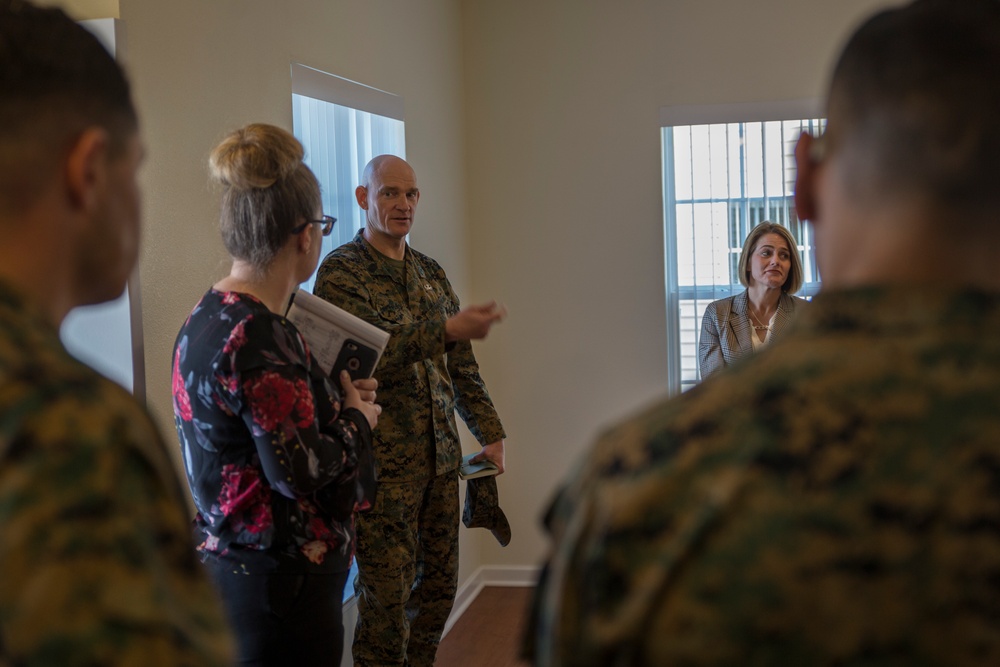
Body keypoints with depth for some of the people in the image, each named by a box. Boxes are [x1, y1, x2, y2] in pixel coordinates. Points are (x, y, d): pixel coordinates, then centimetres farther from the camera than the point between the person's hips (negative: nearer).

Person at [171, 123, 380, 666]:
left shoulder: (208, 316, 8)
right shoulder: (257, 336, -22)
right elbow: (298, 471, -24)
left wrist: (337, 396, 10)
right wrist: (357, 419, -7)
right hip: (280, 581, -10)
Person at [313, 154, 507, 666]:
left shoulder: (431, 272, 14)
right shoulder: (340, 271, -7)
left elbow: (460, 361, 17)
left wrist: (489, 432, 11)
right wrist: (446, 329, -28)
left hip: (440, 453, 7)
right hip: (382, 458, -6)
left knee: (439, 583, 12)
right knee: (385, 596, -1)